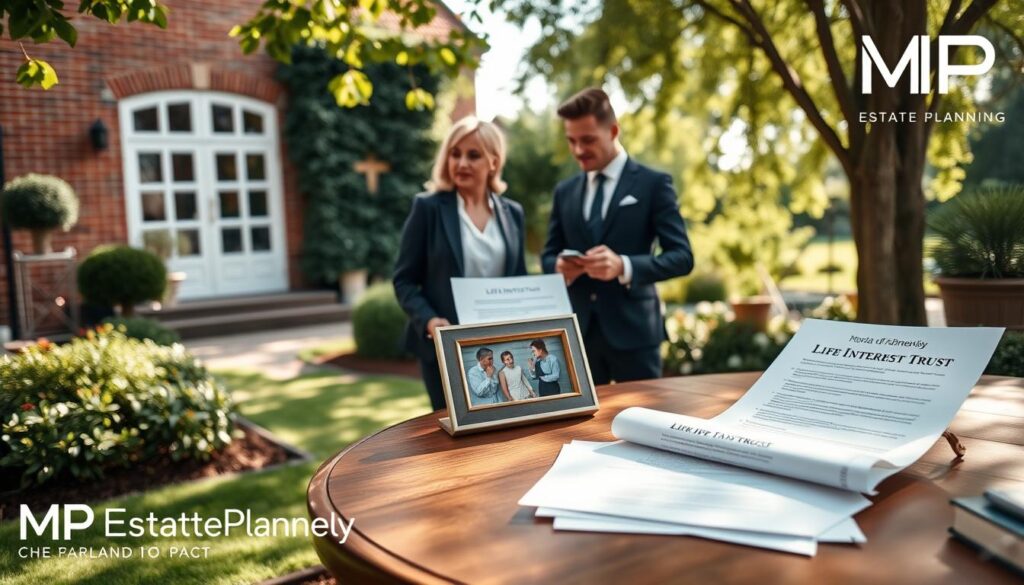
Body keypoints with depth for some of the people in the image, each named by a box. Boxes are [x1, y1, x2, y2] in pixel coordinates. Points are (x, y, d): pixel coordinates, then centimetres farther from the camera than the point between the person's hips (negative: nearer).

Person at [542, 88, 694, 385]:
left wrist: (624, 266, -24)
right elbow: (548, 254, 16)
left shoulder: (653, 183, -2)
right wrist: (559, 265, -9)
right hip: (577, 329, 4)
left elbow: (682, 257, -7)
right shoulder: (564, 191, 11)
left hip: (632, 327, -3)